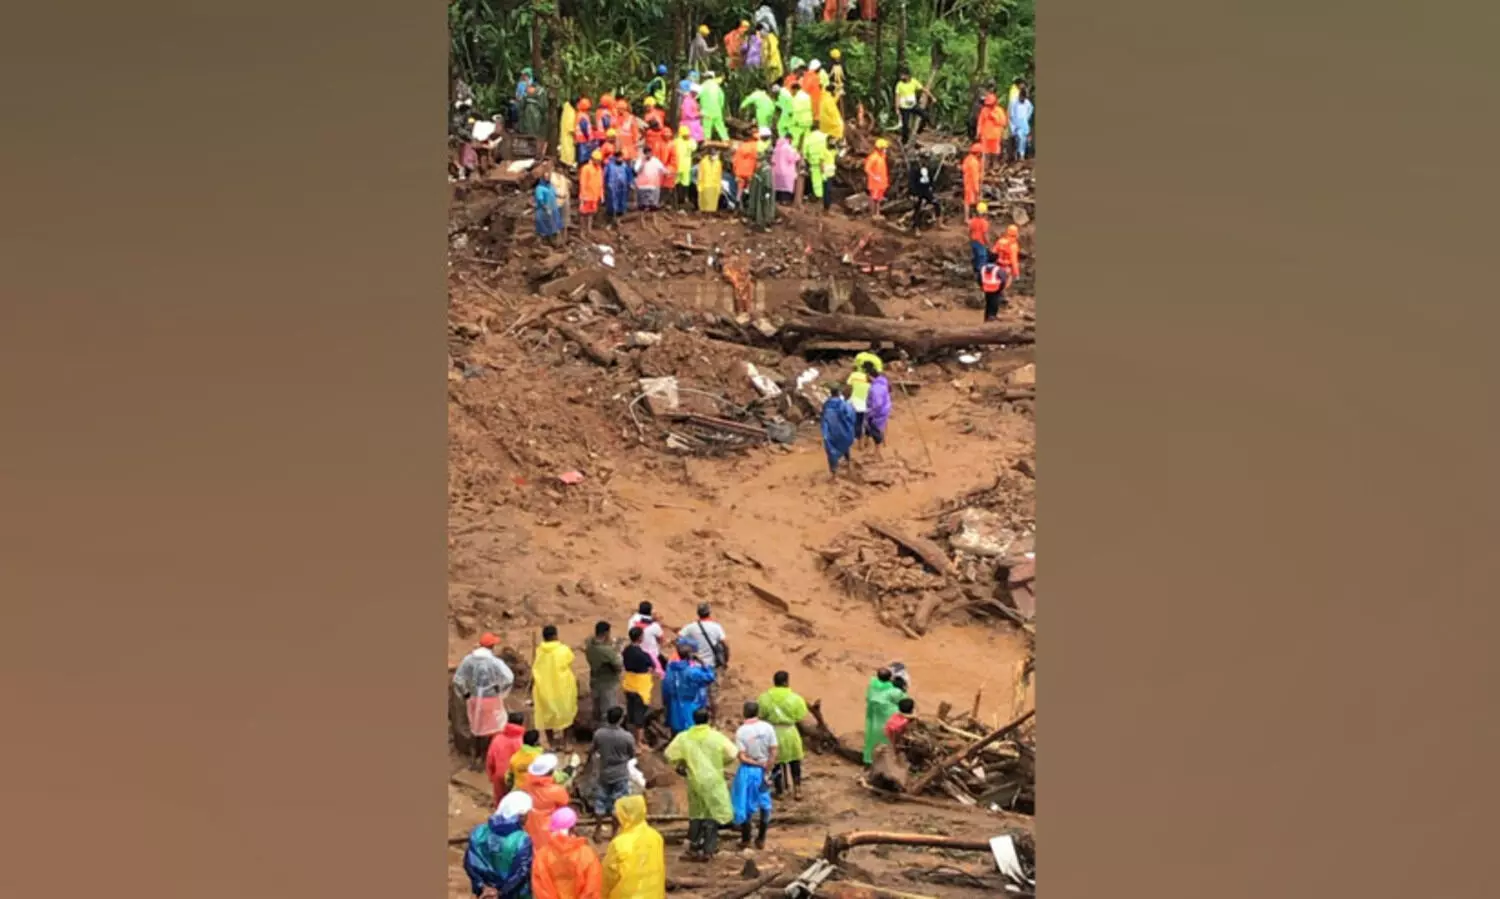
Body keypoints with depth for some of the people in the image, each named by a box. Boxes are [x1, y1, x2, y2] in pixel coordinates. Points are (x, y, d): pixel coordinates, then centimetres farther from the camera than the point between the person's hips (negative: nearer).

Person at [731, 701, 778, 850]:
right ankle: (761, 839, 22)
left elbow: (742, 757, -18)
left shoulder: (741, 731, -15)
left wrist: (758, 764, -8)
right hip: (763, 771, 3)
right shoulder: (768, 728, -9)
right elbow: (773, 753, -10)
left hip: (747, 771, -2)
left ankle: (745, 839, 19)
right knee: (764, 805, 16)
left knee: (744, 805, 12)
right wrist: (767, 770, -6)